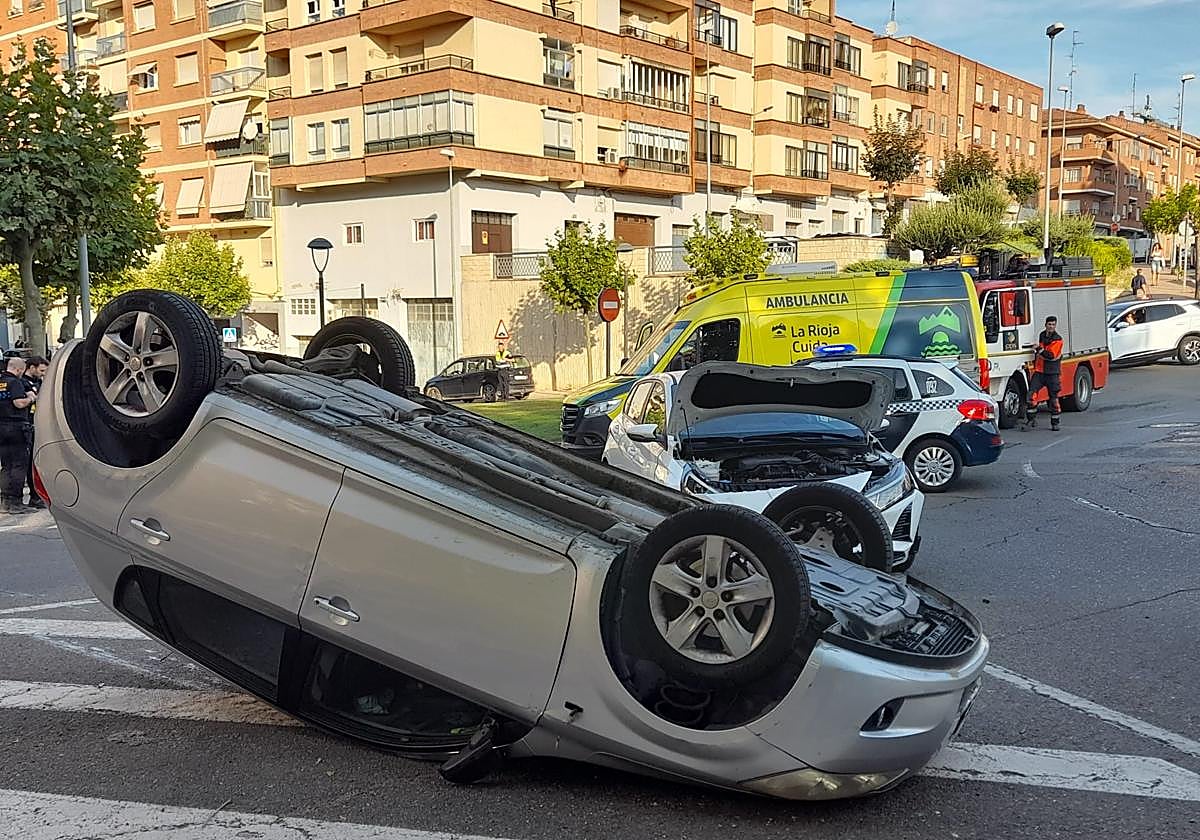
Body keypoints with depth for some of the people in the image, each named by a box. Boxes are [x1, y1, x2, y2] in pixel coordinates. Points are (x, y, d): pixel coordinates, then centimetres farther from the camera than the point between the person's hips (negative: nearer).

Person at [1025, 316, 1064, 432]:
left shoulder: (1058, 339, -7)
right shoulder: (1042, 335, 12)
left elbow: (1051, 355, -19)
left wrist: (1039, 349, -20)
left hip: (1052, 373, -4)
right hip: (1039, 371, 4)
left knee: (1053, 398, 3)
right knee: (1032, 394, -12)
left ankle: (1055, 422, 14)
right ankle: (1031, 418, -6)